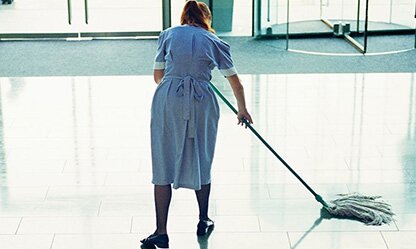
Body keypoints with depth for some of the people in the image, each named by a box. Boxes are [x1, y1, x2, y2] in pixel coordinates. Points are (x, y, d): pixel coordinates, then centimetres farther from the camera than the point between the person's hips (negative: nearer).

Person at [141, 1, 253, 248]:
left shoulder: (168, 35, 14)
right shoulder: (214, 42, 16)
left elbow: (158, 75, 15)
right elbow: (235, 82, 25)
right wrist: (242, 109, 41)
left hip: (167, 100, -1)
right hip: (202, 102, 1)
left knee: (164, 166, 3)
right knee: (201, 162, 18)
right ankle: (203, 221, 31)